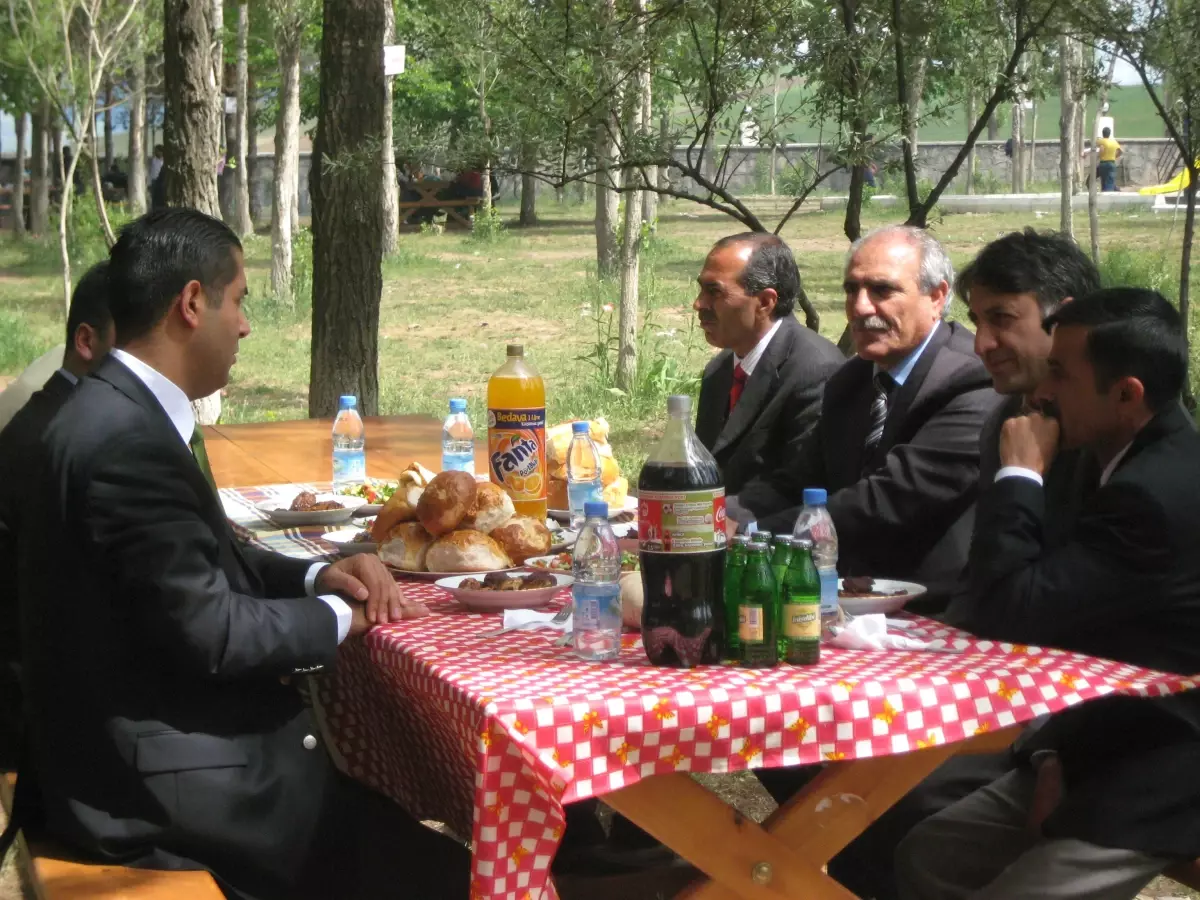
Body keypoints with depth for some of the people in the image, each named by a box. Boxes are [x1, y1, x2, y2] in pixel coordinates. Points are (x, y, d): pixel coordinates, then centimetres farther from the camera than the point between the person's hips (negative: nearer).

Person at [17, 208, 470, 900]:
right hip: (153, 782, -10)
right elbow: (208, 632, -23)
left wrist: (318, 576, 3)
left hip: (155, 735, 10)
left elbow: (209, 561, 19)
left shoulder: (133, 410, 8)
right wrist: (340, 616, -6)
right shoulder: (126, 442, -23)